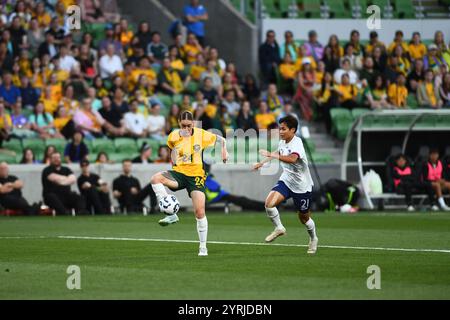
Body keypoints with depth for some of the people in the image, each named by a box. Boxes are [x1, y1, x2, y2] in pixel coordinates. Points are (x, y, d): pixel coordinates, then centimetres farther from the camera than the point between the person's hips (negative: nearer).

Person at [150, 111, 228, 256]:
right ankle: (171, 214, -24)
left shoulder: (201, 134, -2)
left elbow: (221, 139, 10)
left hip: (196, 175, -1)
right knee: (156, 178, -30)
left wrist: (224, 151, -7)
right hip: (178, 173, 1)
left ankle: (203, 247, 5)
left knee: (200, 212, -11)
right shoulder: (173, 137, 1)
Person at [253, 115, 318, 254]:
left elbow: (292, 159, -46)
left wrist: (272, 155, -50)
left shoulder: (296, 143, -24)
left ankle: (313, 239, 38)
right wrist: (263, 163, 29)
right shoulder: (283, 142, 0)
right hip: (286, 181, 6)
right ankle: (279, 228, 3)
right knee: (269, 202, -19)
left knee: (303, 217, 9)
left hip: (302, 185, -6)